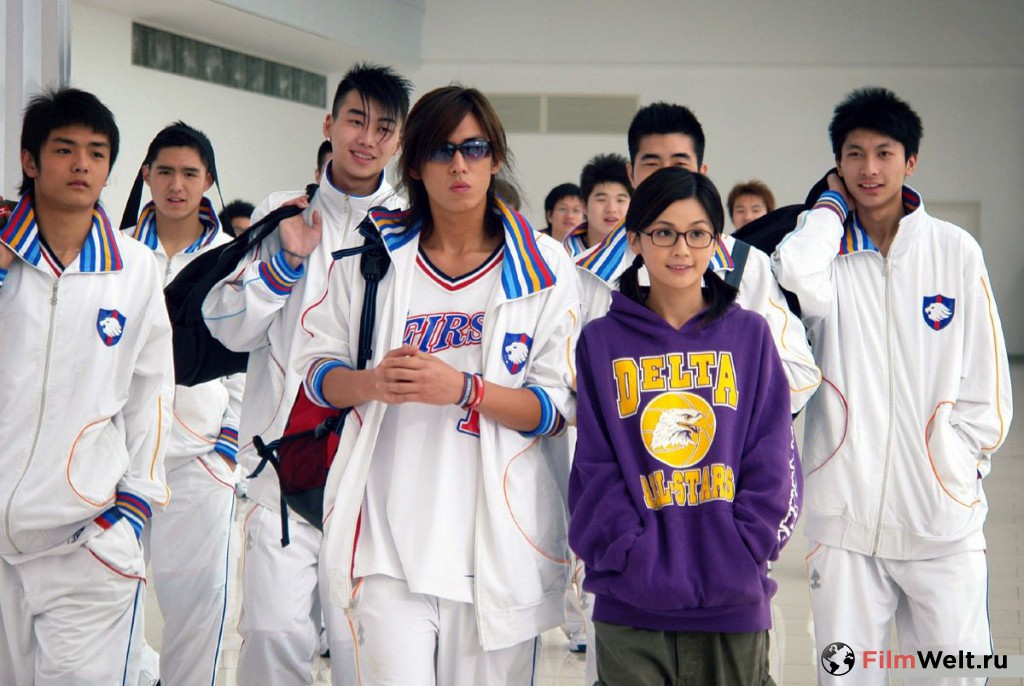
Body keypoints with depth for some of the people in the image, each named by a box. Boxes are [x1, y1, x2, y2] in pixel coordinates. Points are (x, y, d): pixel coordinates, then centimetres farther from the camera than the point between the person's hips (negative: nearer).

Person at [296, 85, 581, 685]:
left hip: (497, 535, 0)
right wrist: (373, 383, -12)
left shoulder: (543, 267, 3)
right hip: (390, 529, 0)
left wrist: (463, 388, -17)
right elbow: (317, 370, 11)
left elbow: (560, 407, -2)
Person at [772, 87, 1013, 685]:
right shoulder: (829, 247, 3)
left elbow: (986, 377, 10)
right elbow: (800, 279, -22)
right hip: (845, 510, 0)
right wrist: (833, 204, -5)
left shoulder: (955, 250, 5)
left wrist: (964, 458, 2)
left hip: (943, 516, 0)